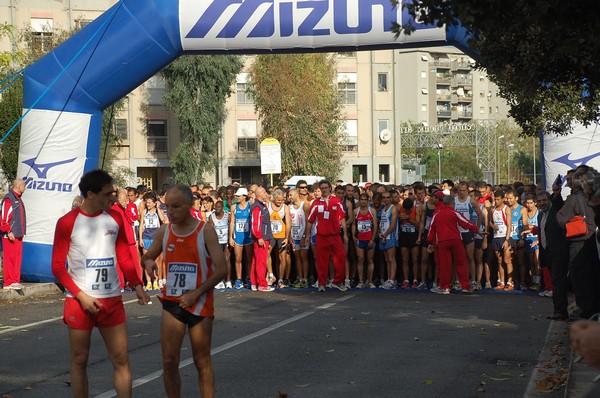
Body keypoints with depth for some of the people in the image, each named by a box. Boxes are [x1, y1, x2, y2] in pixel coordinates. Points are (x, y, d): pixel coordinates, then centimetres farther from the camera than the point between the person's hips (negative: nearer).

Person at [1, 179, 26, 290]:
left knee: (18, 258, 10)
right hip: (10, 235, -9)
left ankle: (15, 281, 15)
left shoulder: (18, 199, 18)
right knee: (10, 258, -7)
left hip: (18, 235, 9)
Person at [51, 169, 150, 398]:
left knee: (121, 359, 2)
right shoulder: (67, 222, -7)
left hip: (112, 300, 3)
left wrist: (137, 285, -3)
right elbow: (58, 267, -5)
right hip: (80, 301, -3)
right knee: (79, 360, 6)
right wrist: (81, 296, -13)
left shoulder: (115, 218, 5)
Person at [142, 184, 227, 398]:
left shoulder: (205, 231, -9)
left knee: (202, 362, 6)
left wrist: (195, 294, -17)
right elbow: (147, 256, 17)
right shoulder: (164, 231, 2)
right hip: (172, 302, 3)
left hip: (200, 304, -3)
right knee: (169, 362, 1)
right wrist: (148, 262, -9)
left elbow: (222, 270, -12)